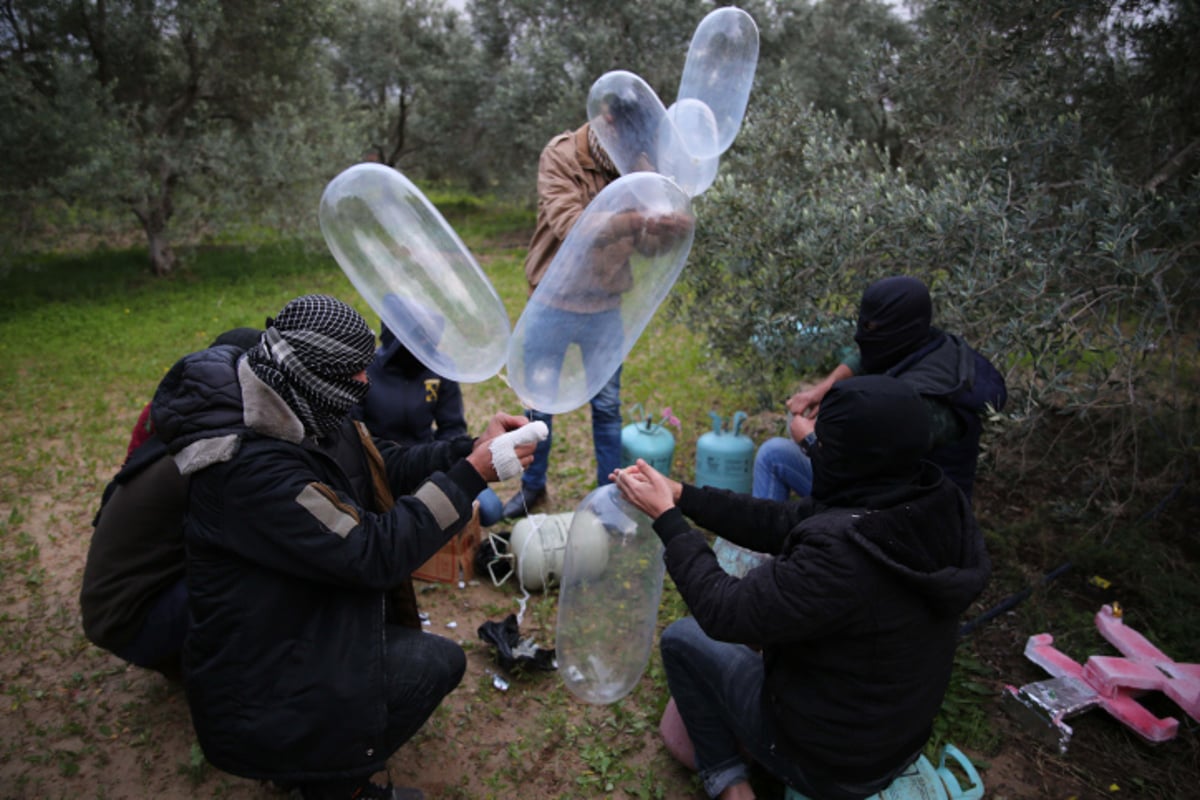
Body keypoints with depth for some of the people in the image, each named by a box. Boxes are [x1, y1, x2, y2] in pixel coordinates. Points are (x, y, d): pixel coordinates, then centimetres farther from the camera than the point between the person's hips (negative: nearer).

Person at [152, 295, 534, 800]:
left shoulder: (299, 414, -6)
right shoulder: (251, 466, -33)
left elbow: (386, 466, 3)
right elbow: (373, 553, -31)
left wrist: (471, 450, -11)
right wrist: (471, 474, -26)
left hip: (299, 613, 9)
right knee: (439, 663, -8)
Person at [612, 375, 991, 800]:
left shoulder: (843, 553, -39)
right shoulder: (933, 505, -13)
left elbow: (724, 614, -26)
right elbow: (781, 523, -6)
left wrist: (666, 518, -17)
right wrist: (681, 494, -7)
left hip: (830, 765, -7)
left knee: (682, 637, 6)